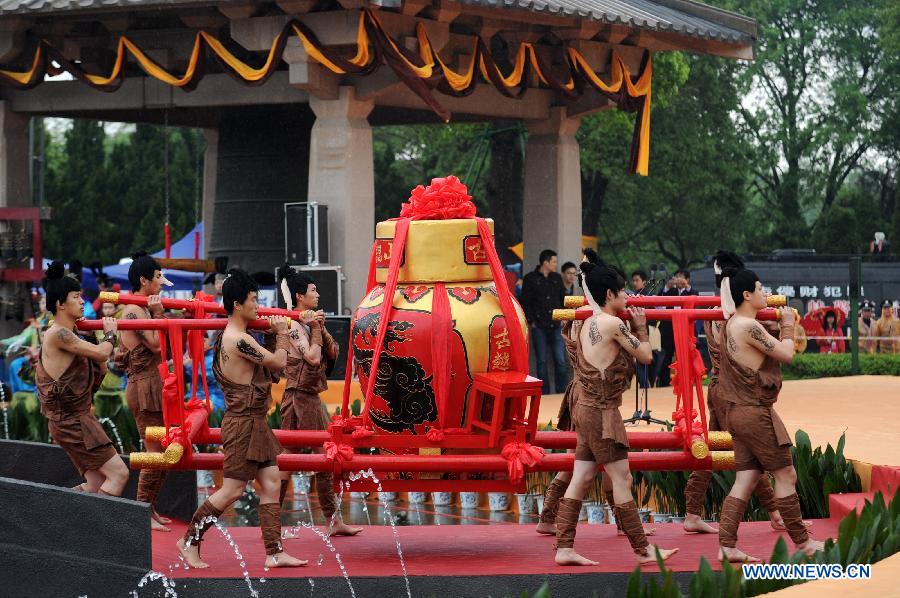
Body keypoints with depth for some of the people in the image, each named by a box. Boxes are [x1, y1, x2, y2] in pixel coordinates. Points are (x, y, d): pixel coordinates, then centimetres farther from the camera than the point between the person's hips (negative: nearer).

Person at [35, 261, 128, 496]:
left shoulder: (68, 335, 15)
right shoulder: (58, 334, -16)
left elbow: (100, 372, 18)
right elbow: (101, 352, -19)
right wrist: (110, 333, 0)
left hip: (75, 418, 10)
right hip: (71, 421, -10)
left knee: (97, 482, 10)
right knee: (118, 473, -11)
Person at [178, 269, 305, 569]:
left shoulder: (229, 336, 12)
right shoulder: (240, 340, -20)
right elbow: (279, 362, -13)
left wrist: (276, 331, 10)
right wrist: (282, 333, 4)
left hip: (254, 423, 10)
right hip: (243, 423, -10)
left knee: (271, 483, 7)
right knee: (232, 489, -3)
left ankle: (274, 552, 8)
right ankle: (190, 541, 9)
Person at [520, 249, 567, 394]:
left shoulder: (557, 278, 11)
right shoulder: (530, 279, 0)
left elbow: (563, 299, 18)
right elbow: (525, 303, 0)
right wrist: (531, 321, -6)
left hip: (556, 326, 3)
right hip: (539, 327, -3)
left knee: (560, 361, -2)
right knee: (542, 361, 3)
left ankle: (561, 392, 5)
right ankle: (544, 393, 8)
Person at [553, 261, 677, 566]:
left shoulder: (586, 324, 10)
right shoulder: (613, 324, -15)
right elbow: (645, 356, -6)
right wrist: (641, 327, 10)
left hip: (585, 406, 9)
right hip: (602, 412, -9)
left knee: (581, 479, 8)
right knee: (622, 479, -1)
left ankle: (564, 548, 7)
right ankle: (642, 549, 6)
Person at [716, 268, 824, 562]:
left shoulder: (732, 323, 10)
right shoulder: (749, 327, -18)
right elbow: (786, 354, -12)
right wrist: (788, 326, 4)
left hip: (738, 413, 10)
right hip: (756, 413, -10)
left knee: (746, 479, 6)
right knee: (786, 475, 1)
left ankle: (726, 546, 0)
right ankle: (802, 543, 8)